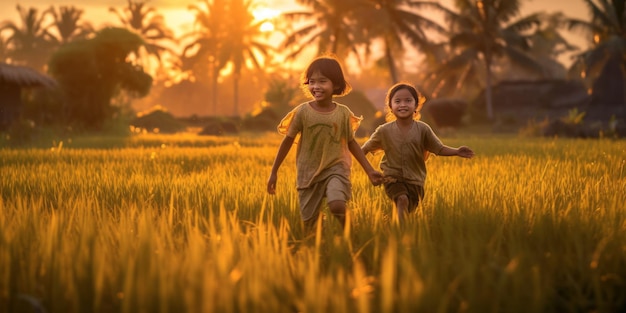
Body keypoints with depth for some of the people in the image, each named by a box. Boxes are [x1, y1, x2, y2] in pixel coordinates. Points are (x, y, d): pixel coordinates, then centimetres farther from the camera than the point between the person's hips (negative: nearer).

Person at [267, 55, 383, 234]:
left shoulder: (343, 113, -5)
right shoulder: (302, 112, -7)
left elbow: (351, 144, 7)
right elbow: (287, 141, 2)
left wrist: (370, 171, 4)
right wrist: (274, 172, 4)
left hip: (336, 168, -1)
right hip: (308, 173, 1)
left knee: (337, 206, -26)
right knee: (308, 223, 5)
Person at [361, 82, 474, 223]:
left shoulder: (422, 129, -8)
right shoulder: (384, 131, -8)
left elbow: (439, 149, -4)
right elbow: (365, 149, 1)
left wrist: (457, 152, -17)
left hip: (415, 180, 2)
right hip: (393, 177, -2)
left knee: (409, 211, 8)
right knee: (402, 199, -27)